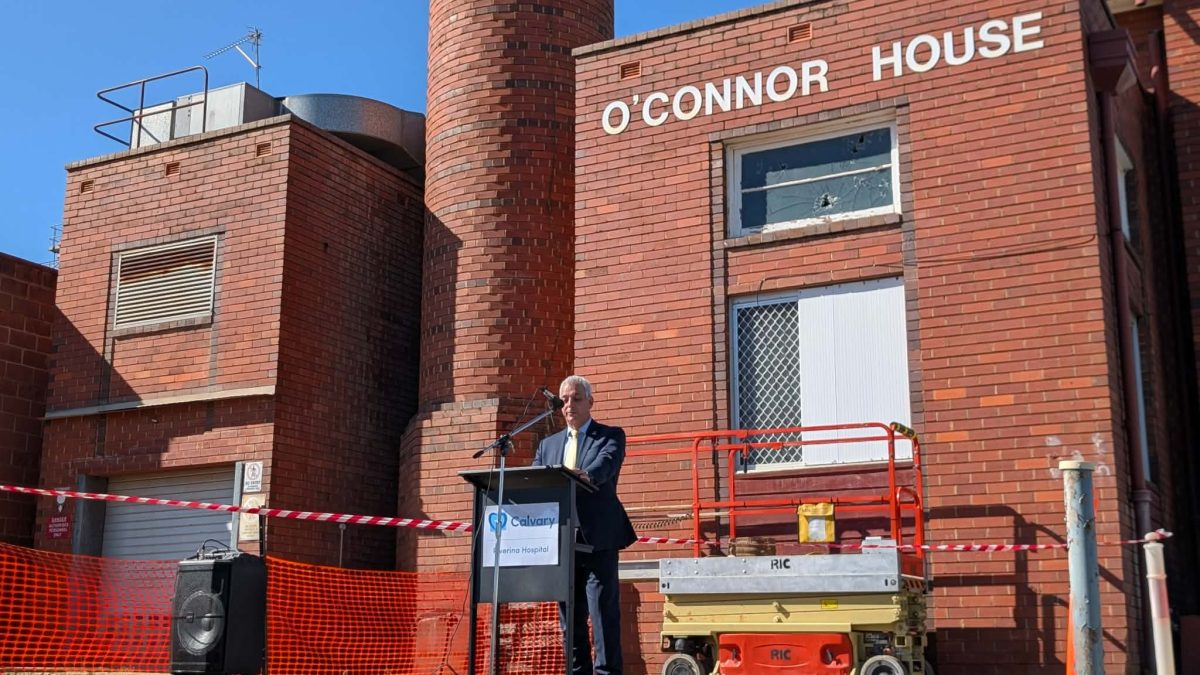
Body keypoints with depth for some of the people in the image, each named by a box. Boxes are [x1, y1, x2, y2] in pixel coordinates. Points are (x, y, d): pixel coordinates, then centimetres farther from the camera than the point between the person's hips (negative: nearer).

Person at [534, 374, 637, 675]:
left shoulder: (610, 436, 4)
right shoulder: (548, 444, 19)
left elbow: (607, 462, -18)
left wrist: (585, 475, -39)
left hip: (598, 540, -5)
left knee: (604, 614, -6)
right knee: (570, 619, 9)